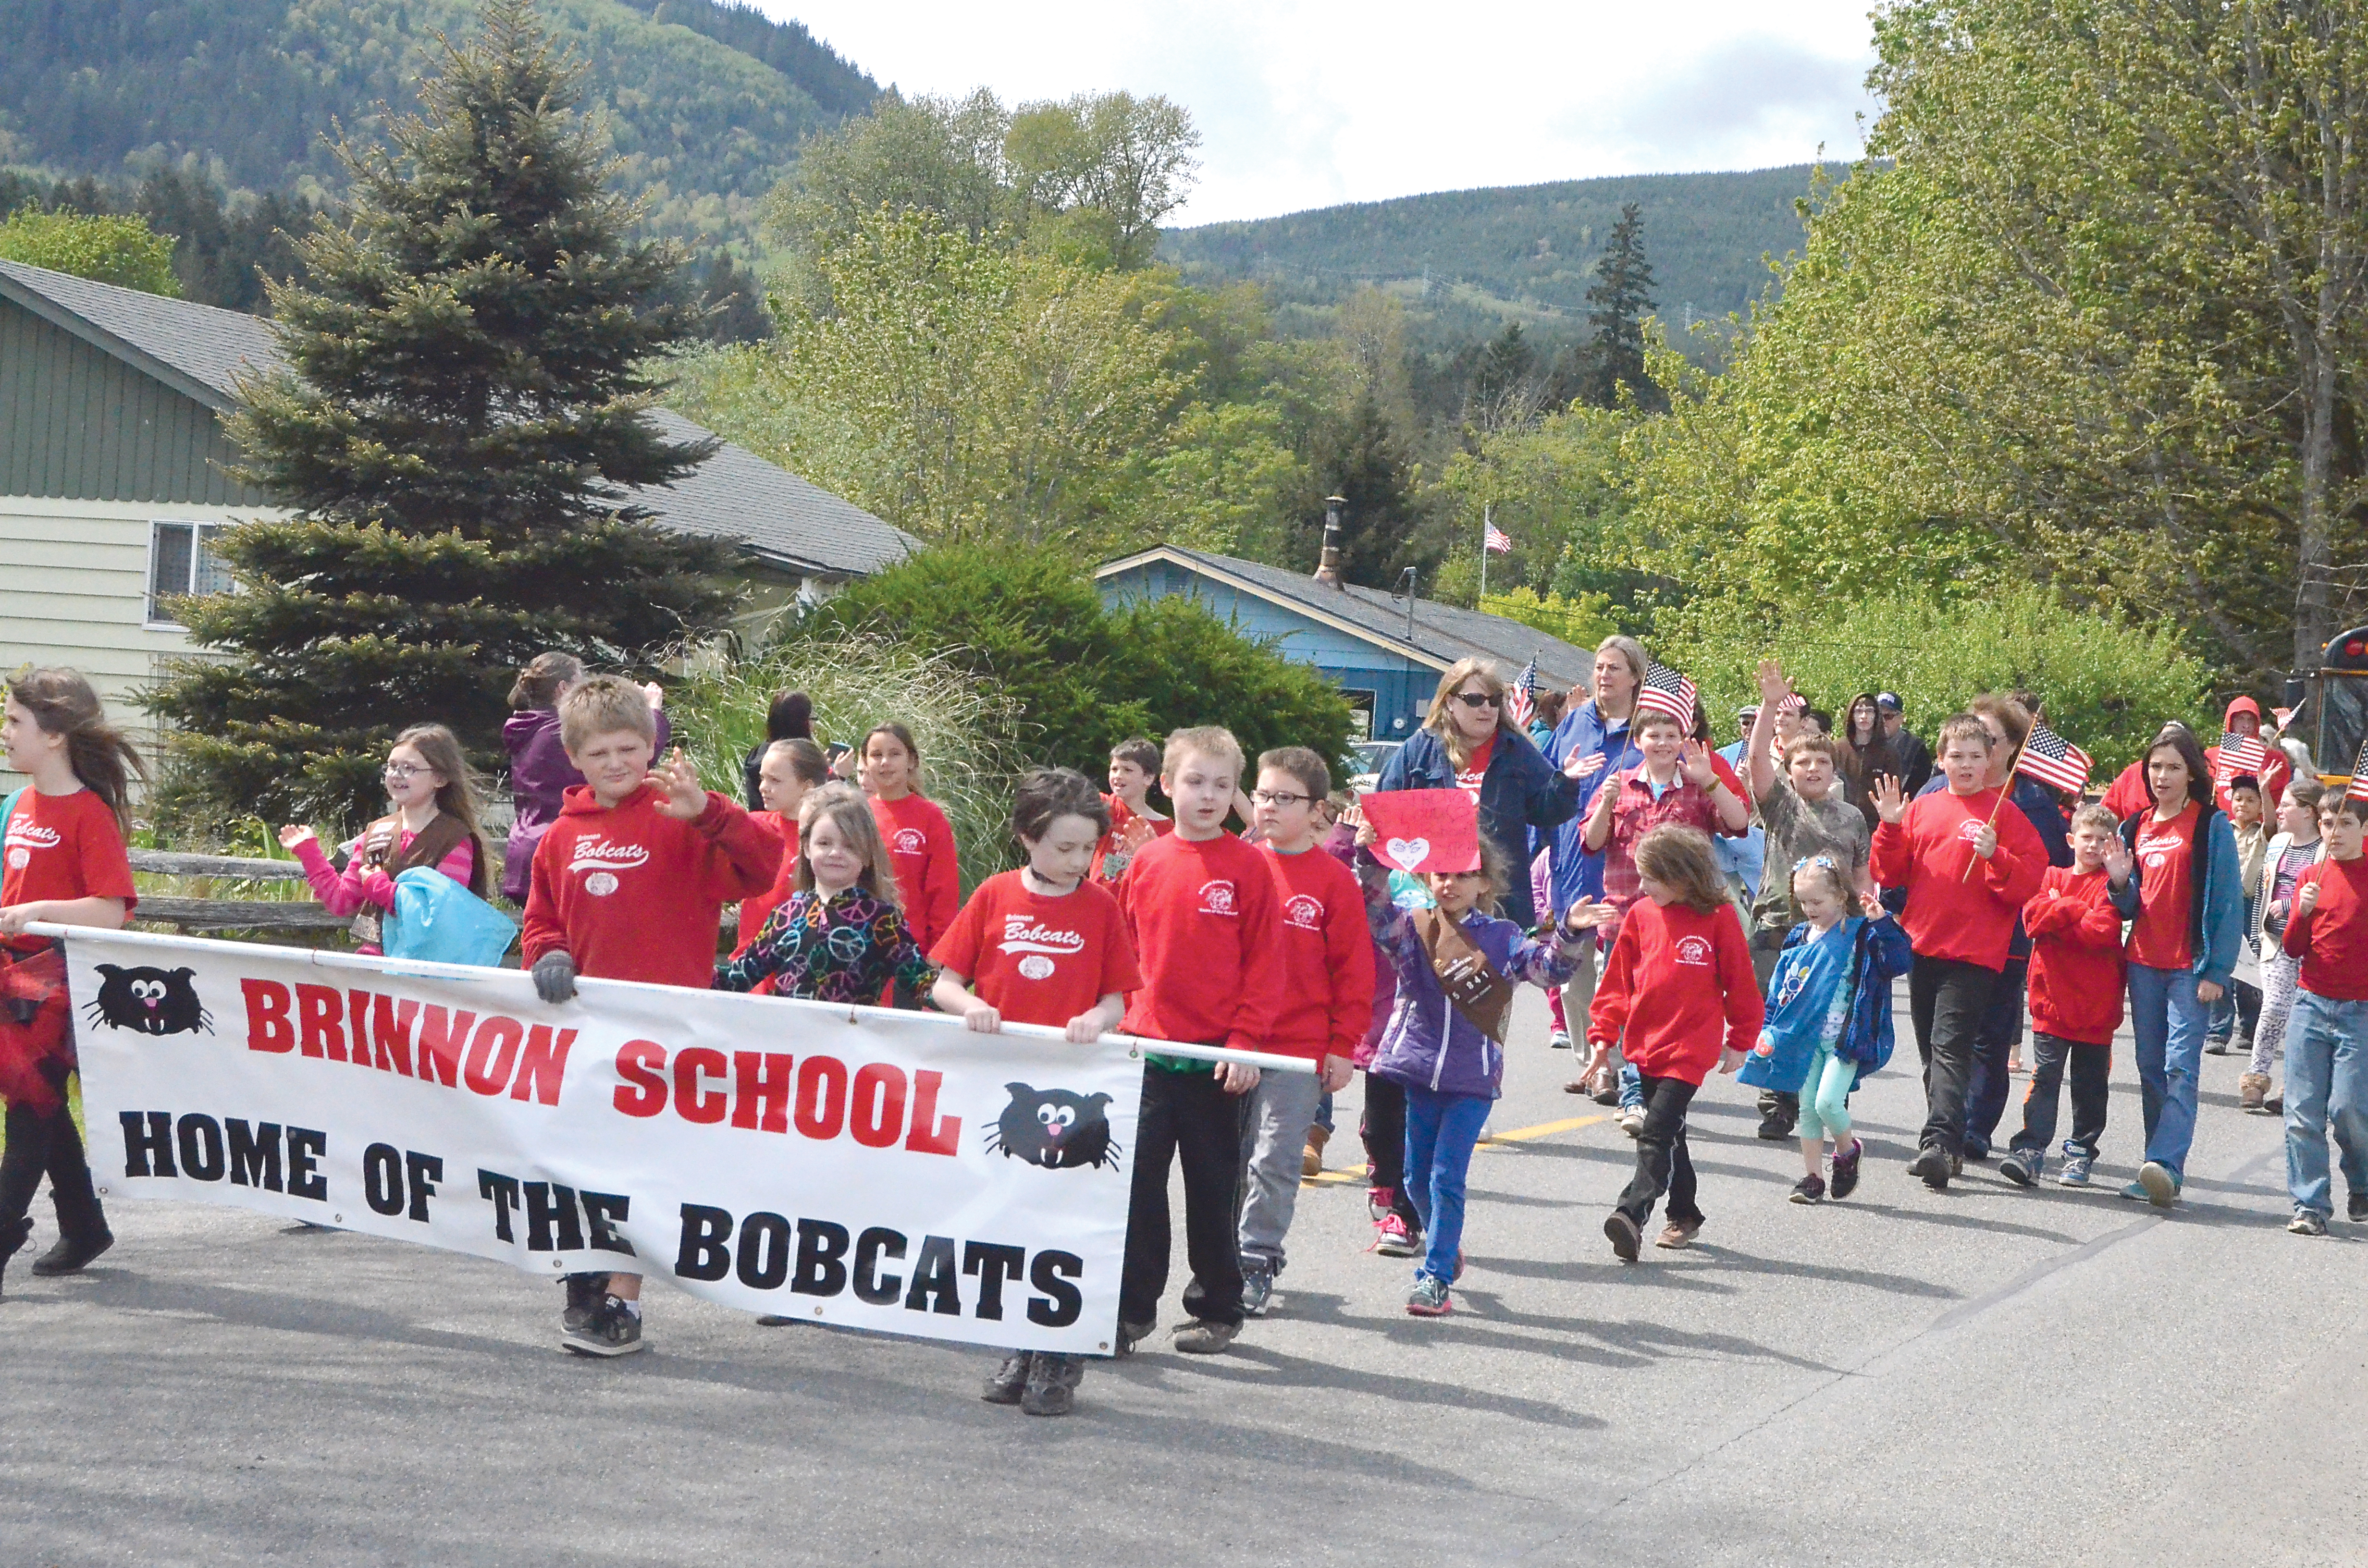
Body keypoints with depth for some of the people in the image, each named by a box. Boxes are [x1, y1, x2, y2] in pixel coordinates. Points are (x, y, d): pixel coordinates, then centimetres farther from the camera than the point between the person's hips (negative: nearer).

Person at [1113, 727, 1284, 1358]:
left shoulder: (1248, 866, -4)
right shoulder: (1146, 863, 5)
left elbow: (1263, 961, -5)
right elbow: (1123, 948, 12)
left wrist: (1246, 1041, -10)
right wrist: (1122, 1018, 5)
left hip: (1218, 1056, -3)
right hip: (1148, 1048, 3)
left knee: (1213, 1188, 8)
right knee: (1137, 1182, 2)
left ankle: (1218, 1310, 20)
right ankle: (1133, 1307, 11)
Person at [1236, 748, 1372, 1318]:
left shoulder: (1333, 880, -2)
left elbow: (1354, 969, -1)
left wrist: (1343, 1047, -4)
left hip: (1299, 1052, -3)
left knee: (1275, 1161, -2)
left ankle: (1257, 1263, 7)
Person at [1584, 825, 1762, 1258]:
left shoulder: (1719, 918, -6)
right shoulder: (1641, 915, 5)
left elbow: (1740, 983, 2)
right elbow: (1618, 979, 10)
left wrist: (1739, 1041, 6)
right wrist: (1603, 1033, 5)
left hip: (1690, 1049, -5)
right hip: (1644, 1045, 5)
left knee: (1657, 1133, -16)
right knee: (1668, 1135, 15)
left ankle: (1633, 1214, -24)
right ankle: (1684, 1216, 27)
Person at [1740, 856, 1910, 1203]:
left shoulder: (1861, 934, -6)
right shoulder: (1800, 938, 10)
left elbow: (1896, 964, -18)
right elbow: (1781, 987, 17)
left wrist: (1882, 924, -27)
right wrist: (1770, 1029, 13)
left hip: (1845, 1038, -6)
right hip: (1805, 1037, 6)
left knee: (1828, 1102, -17)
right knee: (1807, 1108, 7)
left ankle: (1848, 1151, 13)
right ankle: (1813, 1177, 17)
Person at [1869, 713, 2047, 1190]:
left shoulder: (2005, 815, 0)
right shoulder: (1921, 808, 11)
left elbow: (2029, 883, -6)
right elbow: (1888, 874, 10)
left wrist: (1994, 856, -21)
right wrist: (1890, 827, -4)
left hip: (1974, 951, -5)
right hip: (1921, 944, 5)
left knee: (1950, 1047, -16)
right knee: (1932, 1050, 12)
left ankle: (1939, 1142, -24)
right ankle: (1941, 1146, 22)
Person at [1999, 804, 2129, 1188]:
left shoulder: (2109, 883, 2)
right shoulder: (2052, 877, 12)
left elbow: (2104, 930, -14)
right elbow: (2033, 917, -4)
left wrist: (2058, 916, -11)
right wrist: (2077, 912, -12)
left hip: (2095, 1004, -1)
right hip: (2053, 995, 1)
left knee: (2090, 1082, 8)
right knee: (2045, 1076, -4)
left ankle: (2081, 1153, 18)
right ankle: (2030, 1150, -7)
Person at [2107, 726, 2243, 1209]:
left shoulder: (2212, 825, -2)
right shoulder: (2136, 827, 14)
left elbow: (2227, 899, -6)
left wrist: (2216, 970, -11)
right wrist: (2120, 884, -6)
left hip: (2191, 966, -6)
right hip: (2144, 963, 6)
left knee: (2180, 1067, -14)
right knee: (2151, 1068, 6)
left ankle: (2167, 1165, -25)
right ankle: (2157, 1174, 10)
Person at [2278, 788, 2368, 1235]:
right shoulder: (2312, 877, 8)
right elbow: (2293, 949, 6)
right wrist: (2302, 913, -10)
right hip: (2312, 1004, 3)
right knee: (2303, 1112, -2)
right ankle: (2309, 1206, 4)